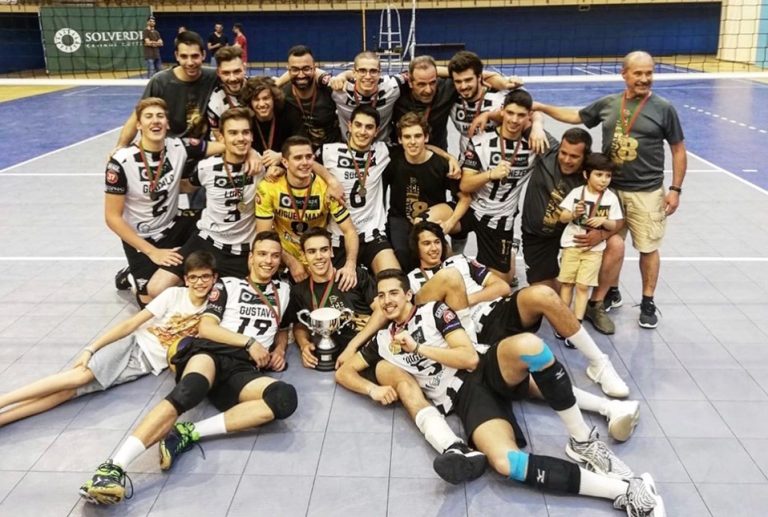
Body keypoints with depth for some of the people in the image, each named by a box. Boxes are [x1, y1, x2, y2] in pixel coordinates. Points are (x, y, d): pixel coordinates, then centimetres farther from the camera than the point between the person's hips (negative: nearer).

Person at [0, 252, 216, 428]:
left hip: (148, 364, 0)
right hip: (133, 344, 0)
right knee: (81, 374, -26)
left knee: (82, 381, -18)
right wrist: (91, 348, -11)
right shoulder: (174, 295, -3)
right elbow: (130, 324, -5)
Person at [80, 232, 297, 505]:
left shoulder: (284, 291, 28)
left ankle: (189, 433, -32)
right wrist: (249, 342, -4)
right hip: (211, 352, -2)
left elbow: (283, 329, 40)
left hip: (243, 370, 2)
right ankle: (113, 467, -47)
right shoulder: (228, 285, 17)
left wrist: (279, 350, 18)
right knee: (190, 389, -41)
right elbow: (205, 328, 5)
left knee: (285, 397, -34)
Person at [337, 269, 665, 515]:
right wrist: (373, 389, 4)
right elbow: (343, 372, 23)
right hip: (466, 400, 1)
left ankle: (582, 442, -22)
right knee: (504, 462, -36)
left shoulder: (434, 311, 8)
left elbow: (470, 358, -3)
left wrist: (418, 348, -3)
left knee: (527, 345, -40)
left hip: (488, 372, 0)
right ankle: (622, 490, -28)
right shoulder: (382, 341, 18)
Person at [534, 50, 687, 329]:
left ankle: (648, 302, 23)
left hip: (647, 192, -2)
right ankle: (609, 294, 30)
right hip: (610, 189, 2)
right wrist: (541, 107, 9)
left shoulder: (663, 109, -5)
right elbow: (575, 116, 17)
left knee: (648, 248, 7)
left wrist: (675, 189, -4)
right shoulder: (607, 104, 3)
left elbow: (678, 150, 1)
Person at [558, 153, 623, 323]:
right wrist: (574, 214, -21)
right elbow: (562, 217, -1)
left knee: (583, 285, -5)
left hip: (594, 248, -1)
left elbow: (614, 226, 2)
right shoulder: (577, 193, -3)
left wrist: (603, 220, -19)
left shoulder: (611, 198, -3)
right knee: (566, 282, 5)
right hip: (572, 244, 1)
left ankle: (577, 322, 1)